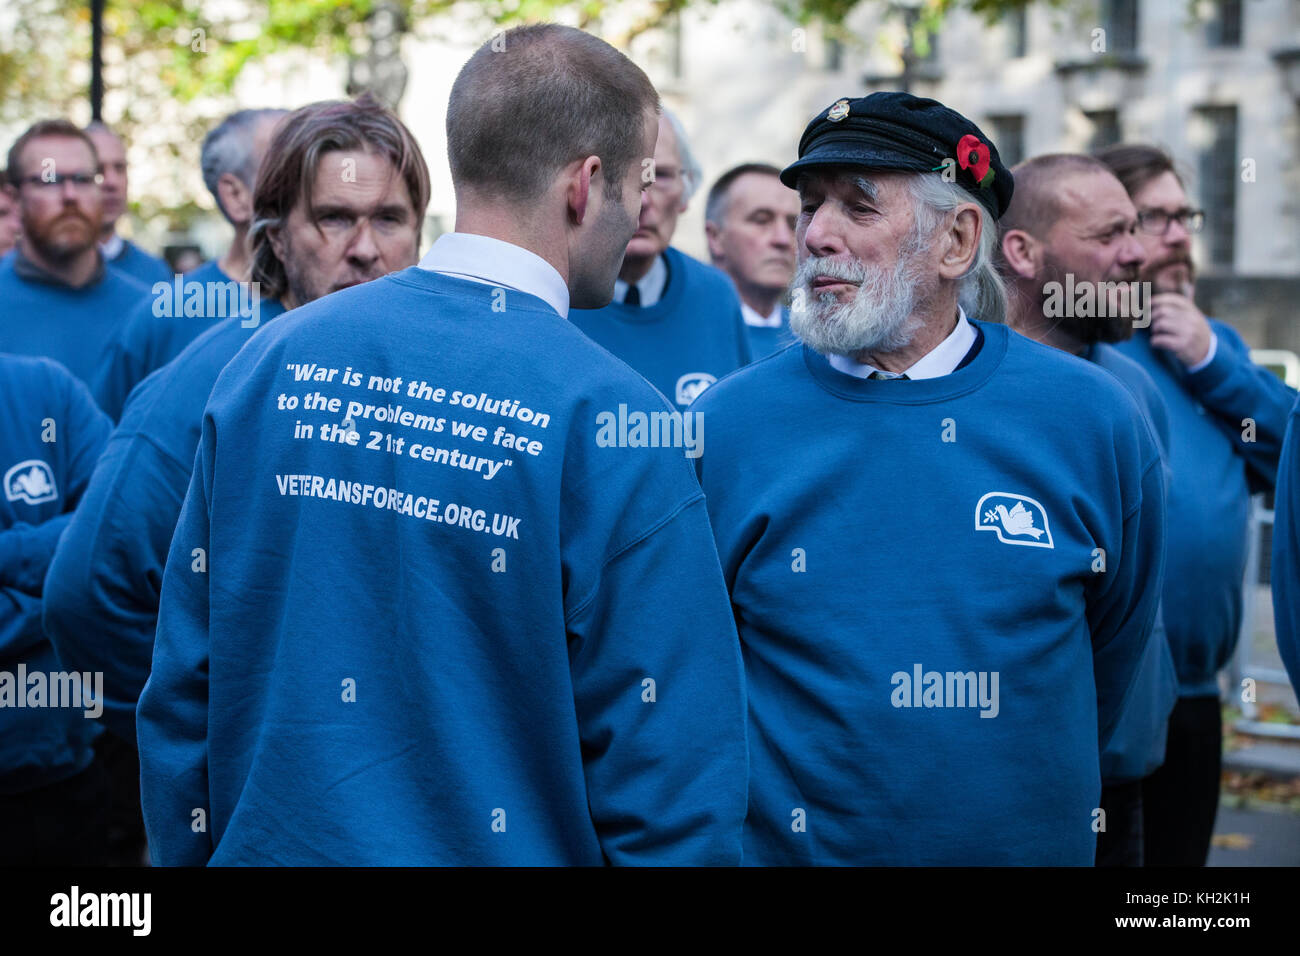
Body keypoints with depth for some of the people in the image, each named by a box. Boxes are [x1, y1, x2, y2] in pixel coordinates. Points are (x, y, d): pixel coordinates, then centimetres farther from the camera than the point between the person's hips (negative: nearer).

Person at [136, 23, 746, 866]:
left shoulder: (271, 361, -3)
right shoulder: (611, 424, -16)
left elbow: (184, 682, 3)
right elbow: (672, 775, -15)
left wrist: (189, 851, 14)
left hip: (272, 843, 4)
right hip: (502, 845, -3)